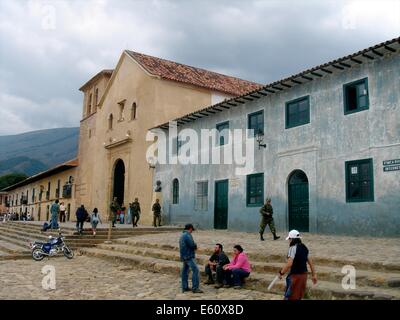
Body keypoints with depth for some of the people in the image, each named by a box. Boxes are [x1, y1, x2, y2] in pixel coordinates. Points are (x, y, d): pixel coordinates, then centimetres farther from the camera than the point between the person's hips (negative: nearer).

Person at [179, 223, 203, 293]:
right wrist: (195, 245, 3)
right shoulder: (188, 235, -16)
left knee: (185, 271, 12)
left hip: (184, 256, 10)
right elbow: (192, 245, -19)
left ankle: (185, 287, 17)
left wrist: (194, 246, 6)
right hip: (189, 256, -10)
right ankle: (195, 288, -13)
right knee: (195, 270, -11)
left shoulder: (182, 235, 16)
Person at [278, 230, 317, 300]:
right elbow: (310, 262, 12)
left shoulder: (293, 248, -16)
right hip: (304, 274, 8)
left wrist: (281, 273, -13)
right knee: (299, 296, 20)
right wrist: (314, 275, 19)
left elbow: (289, 264, -24)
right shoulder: (304, 248, 8)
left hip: (295, 275, -8)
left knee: (289, 297, 2)